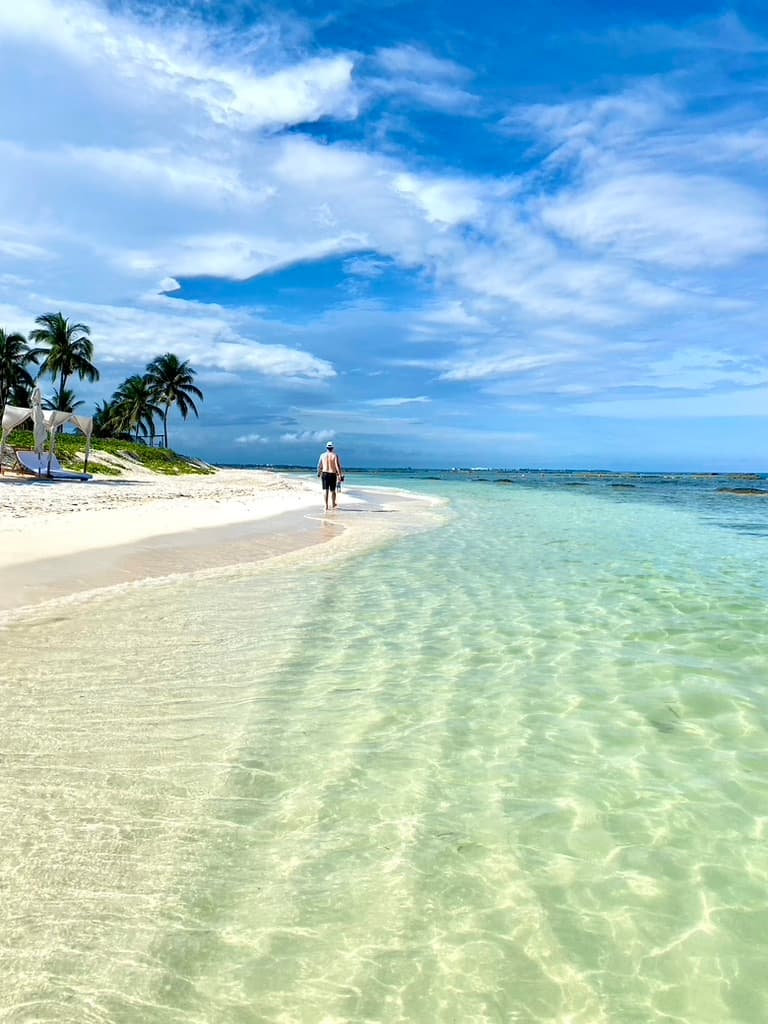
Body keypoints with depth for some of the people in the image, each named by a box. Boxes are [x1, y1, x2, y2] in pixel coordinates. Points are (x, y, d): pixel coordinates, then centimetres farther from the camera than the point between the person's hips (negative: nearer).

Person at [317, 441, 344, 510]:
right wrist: (340, 476, -6)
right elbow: (338, 466, -10)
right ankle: (333, 504, 27)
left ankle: (326, 505, -6)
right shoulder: (335, 456, -6)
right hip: (332, 474, -1)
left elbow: (319, 465, 8)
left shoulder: (322, 455, 2)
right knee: (332, 490, 12)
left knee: (325, 490, 2)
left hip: (324, 474, 1)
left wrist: (319, 473, 22)